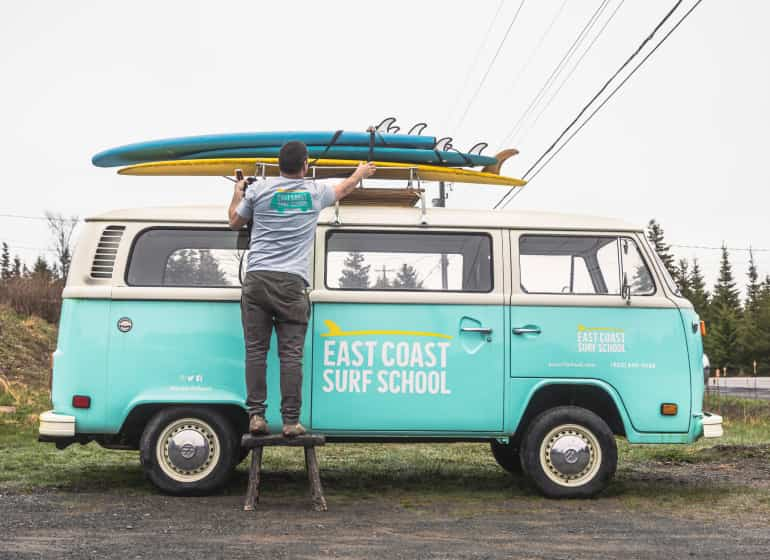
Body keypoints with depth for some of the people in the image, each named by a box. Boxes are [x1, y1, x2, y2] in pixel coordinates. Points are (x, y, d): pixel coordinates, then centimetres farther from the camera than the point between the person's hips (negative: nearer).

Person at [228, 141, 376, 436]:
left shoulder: (258, 189, 8)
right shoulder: (315, 191, 10)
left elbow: (235, 222, 22)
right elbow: (344, 188, 32)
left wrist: (237, 194, 40)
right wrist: (361, 172, 53)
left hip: (257, 279, 1)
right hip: (291, 282, -1)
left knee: (256, 349, 3)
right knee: (291, 353, -2)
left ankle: (256, 415, -1)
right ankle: (291, 420, -3)